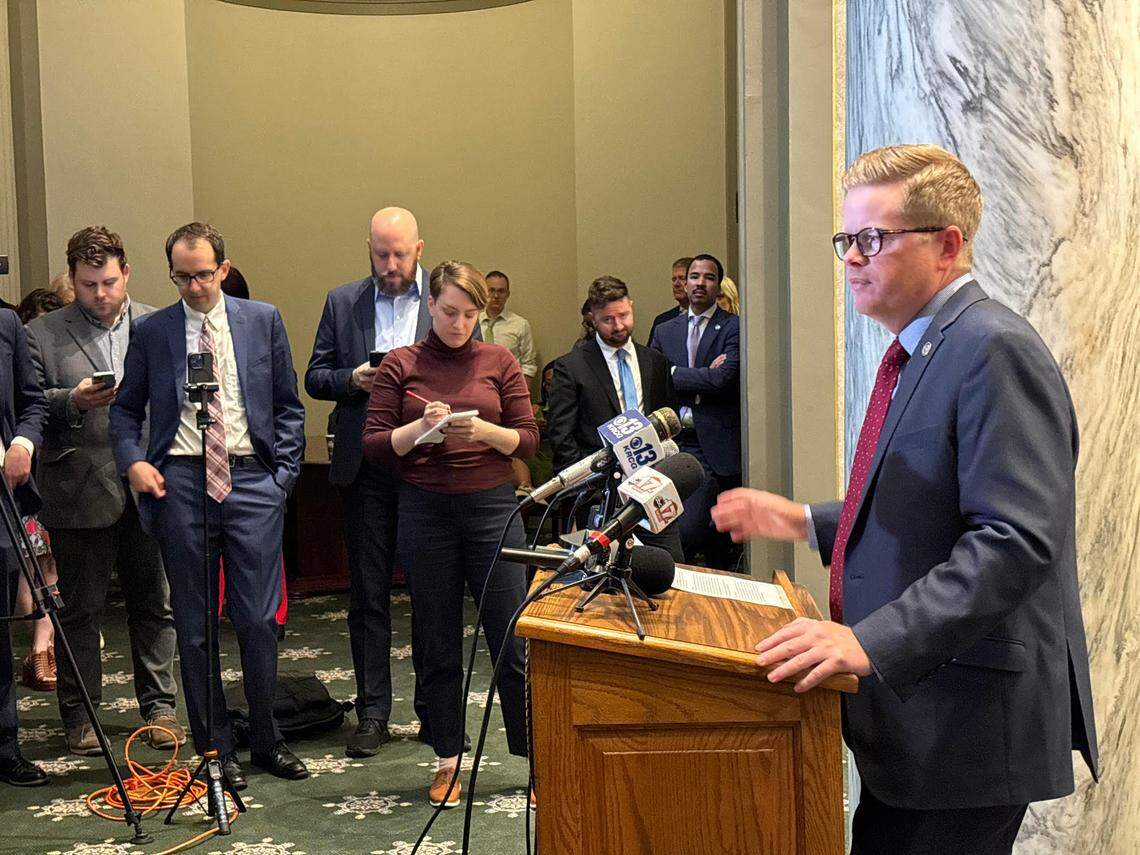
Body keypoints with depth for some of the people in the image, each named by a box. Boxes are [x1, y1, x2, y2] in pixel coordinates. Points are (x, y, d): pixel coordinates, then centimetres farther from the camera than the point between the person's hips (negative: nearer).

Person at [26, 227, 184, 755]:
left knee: (154, 605, 9)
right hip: (81, 492, -1)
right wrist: (72, 400, -19)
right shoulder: (42, 335, 2)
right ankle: (79, 715, 20)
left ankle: (159, 706, 21)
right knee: (80, 610, 8)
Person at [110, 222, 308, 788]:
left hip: (252, 480, 0)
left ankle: (266, 740, 19)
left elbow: (288, 404, 10)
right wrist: (133, 461, -6)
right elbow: (126, 408, 12)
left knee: (259, 618, 2)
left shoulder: (263, 320, 7)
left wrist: (284, 471, 1)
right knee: (195, 624, 6)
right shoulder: (150, 331, 7)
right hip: (180, 481, 0)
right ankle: (214, 747, 18)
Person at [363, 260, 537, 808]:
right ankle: (448, 761, 23)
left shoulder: (499, 362, 5)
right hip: (425, 511, 1)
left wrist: (484, 430, -15)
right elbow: (373, 444, 1)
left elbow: (528, 440, 3)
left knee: (513, 641, 0)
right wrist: (419, 428, -16)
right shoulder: (400, 366, 4)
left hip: (492, 507, 0)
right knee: (437, 646, 9)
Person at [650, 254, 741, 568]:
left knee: (687, 532, -14)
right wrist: (703, 378, -7)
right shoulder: (665, 331, 15)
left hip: (714, 448, -5)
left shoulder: (735, 328, 0)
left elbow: (722, 379, -14)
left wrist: (673, 373, -4)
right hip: (673, 442, 5)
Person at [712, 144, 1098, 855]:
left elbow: (1016, 538, -26)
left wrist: (875, 640, -29)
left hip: (969, 718, -9)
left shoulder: (995, 349, -17)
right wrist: (806, 523, 13)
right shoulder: (919, 353, 14)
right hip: (913, 706, 9)